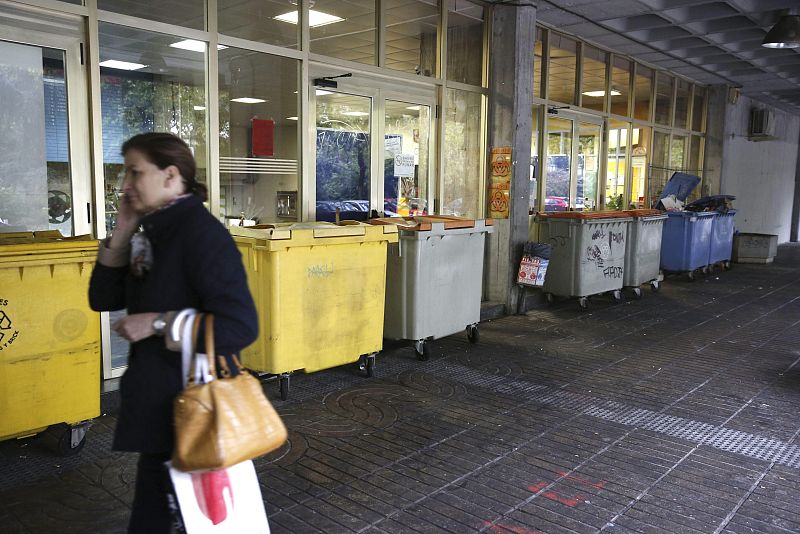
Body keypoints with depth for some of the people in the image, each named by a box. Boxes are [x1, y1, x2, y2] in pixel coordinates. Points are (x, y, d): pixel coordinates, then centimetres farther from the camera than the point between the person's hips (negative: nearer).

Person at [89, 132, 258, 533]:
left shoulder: (201, 233, -21)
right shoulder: (154, 232, 5)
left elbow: (240, 327, -28)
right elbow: (102, 299, 7)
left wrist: (157, 323, -22)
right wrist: (122, 232, -3)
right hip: (159, 402, 9)